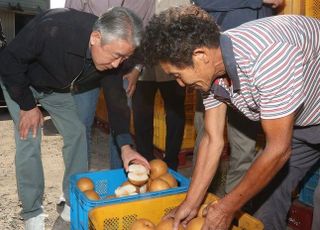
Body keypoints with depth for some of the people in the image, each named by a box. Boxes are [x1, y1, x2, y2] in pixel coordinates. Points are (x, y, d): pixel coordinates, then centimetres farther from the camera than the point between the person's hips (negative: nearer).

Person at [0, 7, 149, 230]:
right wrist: (27, 105, -21)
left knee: (76, 132, -3)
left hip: (57, 88, 5)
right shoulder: (53, 28, -42)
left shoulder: (113, 49, -24)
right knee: (29, 140, -12)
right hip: (19, 82, -4)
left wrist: (125, 146, -21)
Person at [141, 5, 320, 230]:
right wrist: (190, 204, -7)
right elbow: (213, 140, -8)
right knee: (268, 189, 6)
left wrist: (227, 208, -21)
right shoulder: (211, 70, -16)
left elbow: (278, 149, -31)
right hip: (296, 123, 6)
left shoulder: (268, 56, -40)